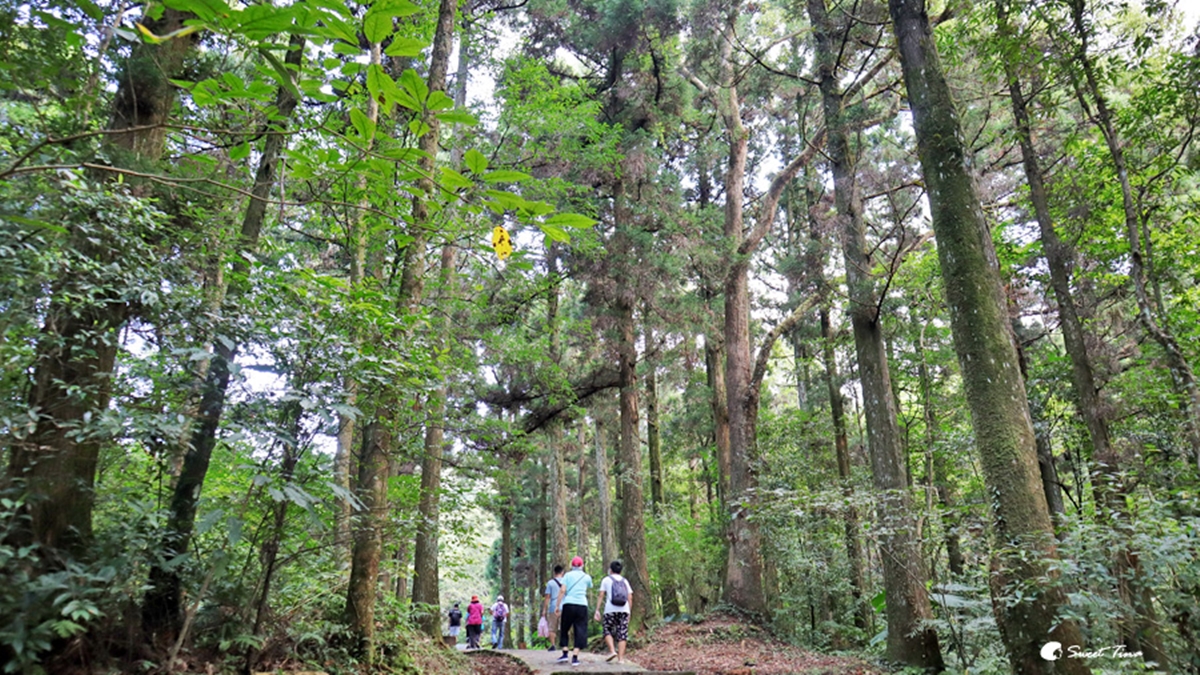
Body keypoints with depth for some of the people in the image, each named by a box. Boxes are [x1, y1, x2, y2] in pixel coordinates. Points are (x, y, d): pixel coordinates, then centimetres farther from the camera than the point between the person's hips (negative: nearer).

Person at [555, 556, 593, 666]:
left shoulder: (567, 575, 6)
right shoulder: (587, 577, 11)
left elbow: (563, 591, -3)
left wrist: (558, 605, -2)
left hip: (568, 604, 0)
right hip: (582, 605, 1)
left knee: (564, 629, 13)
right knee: (580, 630, 3)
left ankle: (565, 654, 7)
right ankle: (575, 657, -4)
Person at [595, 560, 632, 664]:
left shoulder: (606, 580, 10)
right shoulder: (625, 581, 18)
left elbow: (601, 596, 2)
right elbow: (630, 598, 10)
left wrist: (597, 610, 2)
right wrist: (629, 612, 15)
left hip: (610, 610, -2)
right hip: (624, 610, 3)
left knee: (607, 631, 10)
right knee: (622, 634, 3)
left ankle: (612, 651, -9)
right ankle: (620, 658, -4)